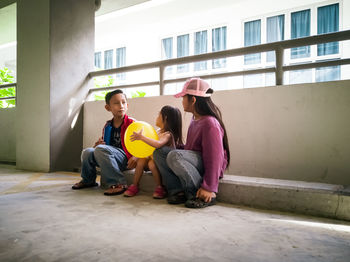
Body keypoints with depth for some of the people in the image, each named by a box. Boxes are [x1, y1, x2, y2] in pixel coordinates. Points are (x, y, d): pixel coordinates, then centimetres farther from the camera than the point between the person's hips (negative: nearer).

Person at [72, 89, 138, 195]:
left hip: (126, 160, -6)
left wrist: (135, 157, -24)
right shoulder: (107, 126, 13)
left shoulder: (132, 123, -3)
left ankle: (118, 183, -24)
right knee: (87, 152, -13)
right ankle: (88, 180, 15)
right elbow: (103, 143, 24)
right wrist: (98, 144, 0)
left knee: (100, 149, -28)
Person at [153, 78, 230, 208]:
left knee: (174, 156, -32)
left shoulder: (210, 123, -21)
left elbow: (214, 158, -22)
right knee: (159, 151, -1)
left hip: (207, 167, -9)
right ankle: (178, 192, -8)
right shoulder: (195, 118, 8)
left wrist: (209, 188, -22)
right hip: (196, 161, 9)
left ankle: (199, 196, -18)